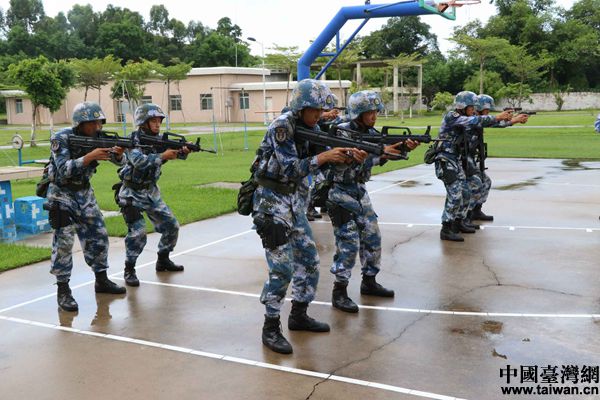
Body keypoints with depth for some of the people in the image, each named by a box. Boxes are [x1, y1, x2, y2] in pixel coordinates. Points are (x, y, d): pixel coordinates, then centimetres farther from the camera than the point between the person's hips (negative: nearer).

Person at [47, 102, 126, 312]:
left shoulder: (96, 137, -3)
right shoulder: (61, 139, -19)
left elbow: (118, 160, -7)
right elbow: (64, 170, -29)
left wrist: (118, 153, -30)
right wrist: (90, 157, -39)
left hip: (84, 193, 6)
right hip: (62, 194, -6)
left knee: (98, 236, 7)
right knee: (64, 241, -9)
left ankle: (101, 280, 21)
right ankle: (63, 290, -1)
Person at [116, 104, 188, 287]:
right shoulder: (133, 141, -16)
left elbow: (174, 152, -8)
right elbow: (140, 162, -33)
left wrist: (183, 151, -30)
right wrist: (162, 156, -42)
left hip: (151, 192, 7)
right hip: (132, 194, -7)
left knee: (172, 226, 8)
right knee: (138, 232, -18)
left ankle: (163, 260, 27)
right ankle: (129, 270, -1)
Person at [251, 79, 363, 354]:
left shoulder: (311, 128, 8)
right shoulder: (281, 127, -18)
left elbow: (326, 162, 8)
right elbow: (291, 169, -23)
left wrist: (345, 156, -11)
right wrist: (323, 157, -24)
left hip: (295, 203, 9)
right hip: (272, 202, -9)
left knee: (309, 260, 12)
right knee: (282, 268, -8)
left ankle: (298, 316, 26)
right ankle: (270, 328, 4)